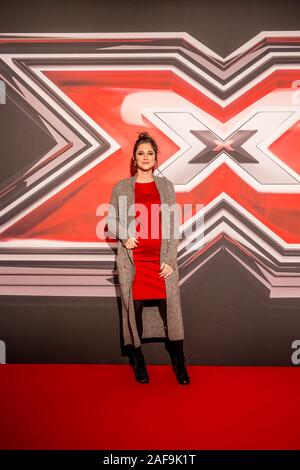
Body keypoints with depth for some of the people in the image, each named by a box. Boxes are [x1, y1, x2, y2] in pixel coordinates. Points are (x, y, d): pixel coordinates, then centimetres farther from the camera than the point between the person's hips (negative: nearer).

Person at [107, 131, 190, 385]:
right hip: (132, 259, 0)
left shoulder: (166, 186, 8)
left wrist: (170, 260, -4)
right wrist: (124, 237, -11)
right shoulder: (121, 187, 6)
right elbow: (112, 221, 10)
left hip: (162, 258, 1)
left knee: (171, 305, -3)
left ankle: (179, 364, 11)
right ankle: (137, 360, 21)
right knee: (133, 305, 3)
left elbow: (174, 225, 4)